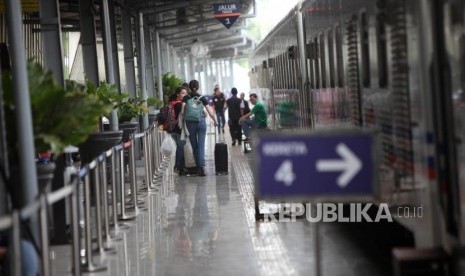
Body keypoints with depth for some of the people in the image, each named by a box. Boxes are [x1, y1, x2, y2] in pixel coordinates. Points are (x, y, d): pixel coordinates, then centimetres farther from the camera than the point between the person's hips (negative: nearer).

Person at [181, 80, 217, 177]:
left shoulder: (186, 98, 0)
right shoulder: (202, 98, 0)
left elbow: (182, 112, -9)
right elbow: (211, 113, -1)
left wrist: (184, 119, 10)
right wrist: (215, 121, 15)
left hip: (190, 123, 1)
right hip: (201, 122, -1)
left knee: (194, 146, 11)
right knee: (201, 146, -3)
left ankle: (198, 167, 15)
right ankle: (202, 166, -17)